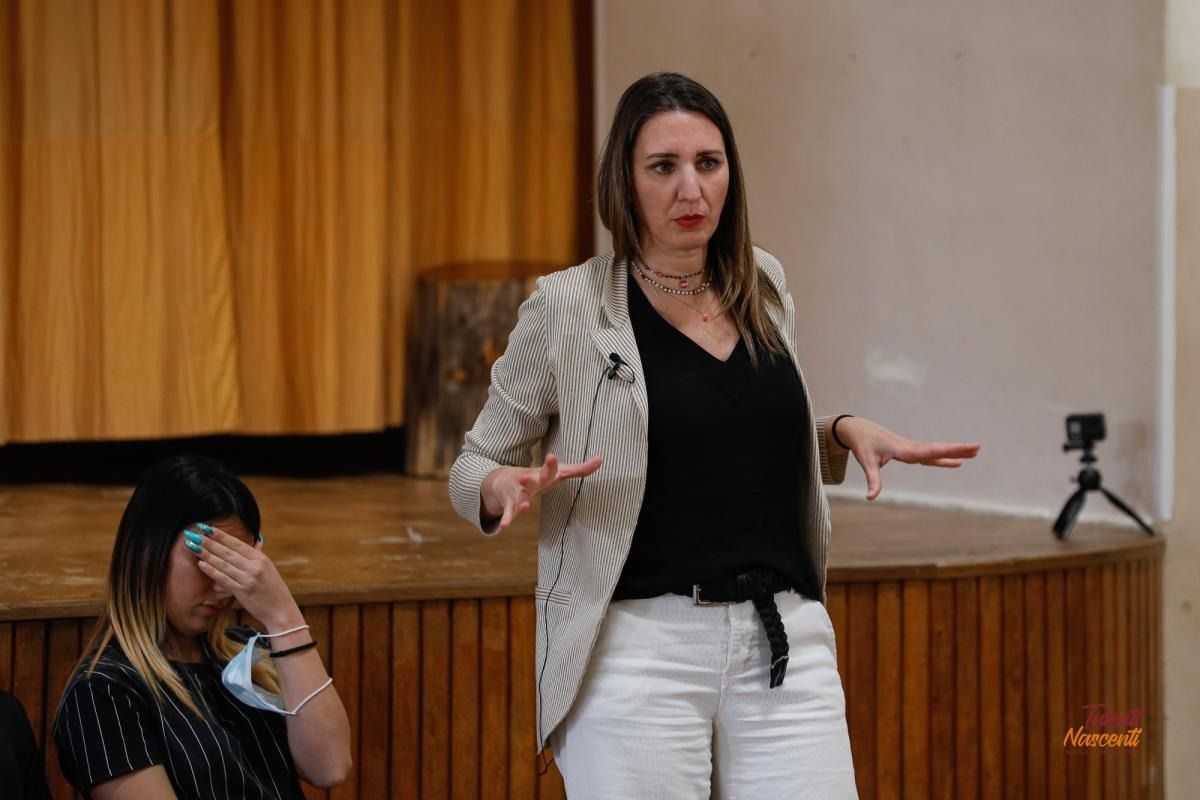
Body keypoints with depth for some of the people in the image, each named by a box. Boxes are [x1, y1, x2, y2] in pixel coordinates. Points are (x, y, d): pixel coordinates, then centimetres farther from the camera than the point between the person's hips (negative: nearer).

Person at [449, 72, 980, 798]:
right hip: (638, 651, -3)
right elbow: (473, 467, 5)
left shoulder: (765, 287, 9)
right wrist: (507, 487, -17)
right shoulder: (568, 306, -3)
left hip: (785, 644, 4)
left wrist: (846, 434, 6)